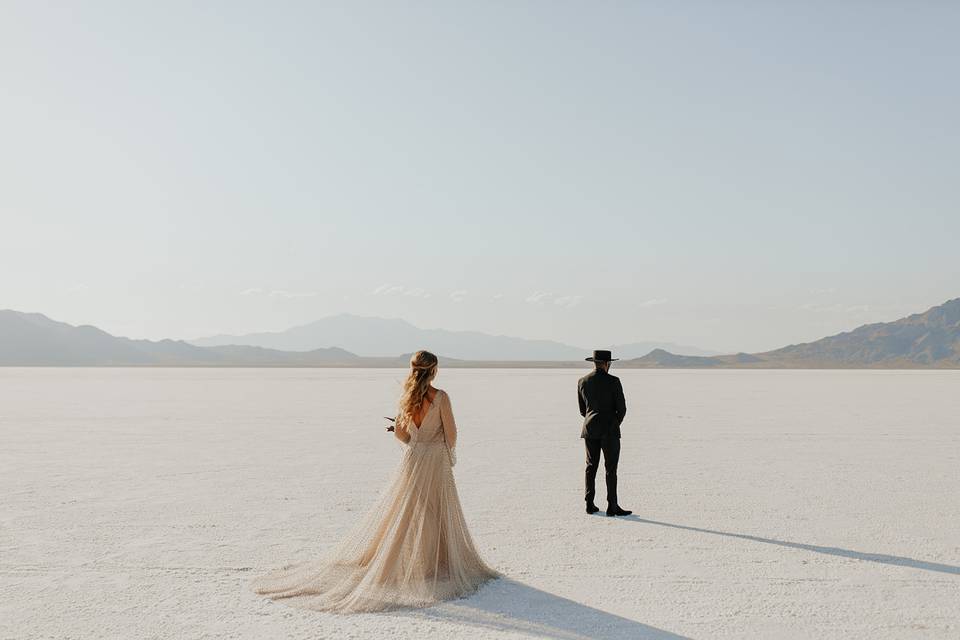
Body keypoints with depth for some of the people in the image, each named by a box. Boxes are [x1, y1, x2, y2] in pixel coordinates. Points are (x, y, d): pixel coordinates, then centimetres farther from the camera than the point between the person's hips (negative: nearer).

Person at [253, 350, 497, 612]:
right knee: (439, 516, 6)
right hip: (437, 462, -4)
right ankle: (436, 566, 11)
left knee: (403, 512, 12)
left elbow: (400, 434, 3)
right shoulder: (441, 397, -14)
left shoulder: (406, 397, -1)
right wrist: (450, 455, 10)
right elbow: (451, 432, -8)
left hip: (413, 460, 4)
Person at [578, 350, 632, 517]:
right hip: (609, 430, -5)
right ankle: (612, 506, -1)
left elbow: (582, 410, 11)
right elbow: (621, 409, -7)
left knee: (591, 466, 11)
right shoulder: (613, 381, -9)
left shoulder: (582, 382, 4)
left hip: (589, 429, 5)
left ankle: (590, 504, 11)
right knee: (611, 468, -1)